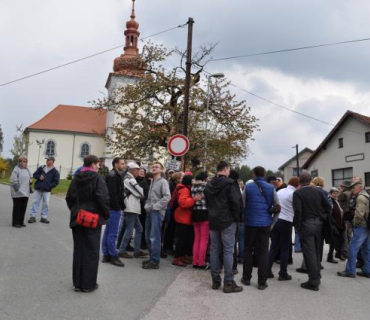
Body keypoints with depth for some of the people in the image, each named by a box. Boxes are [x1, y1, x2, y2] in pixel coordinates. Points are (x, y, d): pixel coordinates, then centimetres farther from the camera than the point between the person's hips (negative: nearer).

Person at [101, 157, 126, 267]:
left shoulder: (115, 175, 16)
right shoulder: (113, 176, -15)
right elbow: (112, 193, -22)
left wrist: (121, 205, 13)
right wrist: (118, 206, -17)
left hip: (112, 207, 10)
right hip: (114, 208, -10)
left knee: (108, 232, 14)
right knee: (112, 233, -3)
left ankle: (106, 255, 22)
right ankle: (113, 256, 5)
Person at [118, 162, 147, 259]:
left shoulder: (129, 179, 19)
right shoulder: (130, 179, -13)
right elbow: (140, 193, -12)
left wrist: (141, 195, 5)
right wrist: (145, 194, 7)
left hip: (132, 208, 10)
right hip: (130, 208, -10)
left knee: (139, 229, 12)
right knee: (129, 230, -5)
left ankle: (137, 251, 16)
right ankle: (122, 251, 3)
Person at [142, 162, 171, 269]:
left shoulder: (163, 182, -7)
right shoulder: (152, 181, 17)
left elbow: (167, 197, -18)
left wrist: (155, 206, -16)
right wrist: (147, 206, 10)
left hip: (157, 212, -8)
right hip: (150, 211, 8)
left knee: (154, 237, -8)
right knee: (148, 237, 12)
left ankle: (155, 262, -3)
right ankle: (152, 258, 24)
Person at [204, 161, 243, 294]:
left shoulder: (209, 185, 10)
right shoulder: (228, 183, -12)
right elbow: (235, 202, -15)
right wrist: (236, 218, -4)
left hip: (213, 221, 7)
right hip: (227, 221, -6)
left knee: (214, 250, 10)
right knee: (228, 251, -2)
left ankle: (215, 280, 15)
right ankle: (228, 283, 0)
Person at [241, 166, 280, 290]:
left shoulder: (248, 187, -2)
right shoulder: (271, 188, 2)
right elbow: (277, 207, 2)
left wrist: (243, 218, 14)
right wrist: (272, 220, 13)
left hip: (250, 222, -1)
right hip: (265, 223, 1)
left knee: (248, 250, 13)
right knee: (263, 252, 5)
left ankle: (246, 278, 19)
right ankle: (262, 282, 6)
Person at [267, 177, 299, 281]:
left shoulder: (279, 191, 10)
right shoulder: (294, 194, -8)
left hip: (274, 220, 5)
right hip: (286, 222, -5)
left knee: (273, 247, 11)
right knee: (285, 249, 5)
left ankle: (267, 271, 12)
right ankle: (283, 274, 10)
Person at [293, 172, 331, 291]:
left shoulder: (297, 193, -9)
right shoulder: (318, 191, 5)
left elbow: (298, 210, -18)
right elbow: (328, 206, 5)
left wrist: (297, 225, -7)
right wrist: (323, 219, 12)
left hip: (306, 224, -5)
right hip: (318, 224, 5)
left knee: (309, 253, -1)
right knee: (317, 252, 15)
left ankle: (314, 282, 2)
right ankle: (317, 277, 24)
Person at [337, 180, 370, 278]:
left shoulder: (361, 197, -15)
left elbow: (359, 214, -24)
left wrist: (355, 223, -8)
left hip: (361, 227, -10)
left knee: (353, 248, -6)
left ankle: (350, 271, -3)